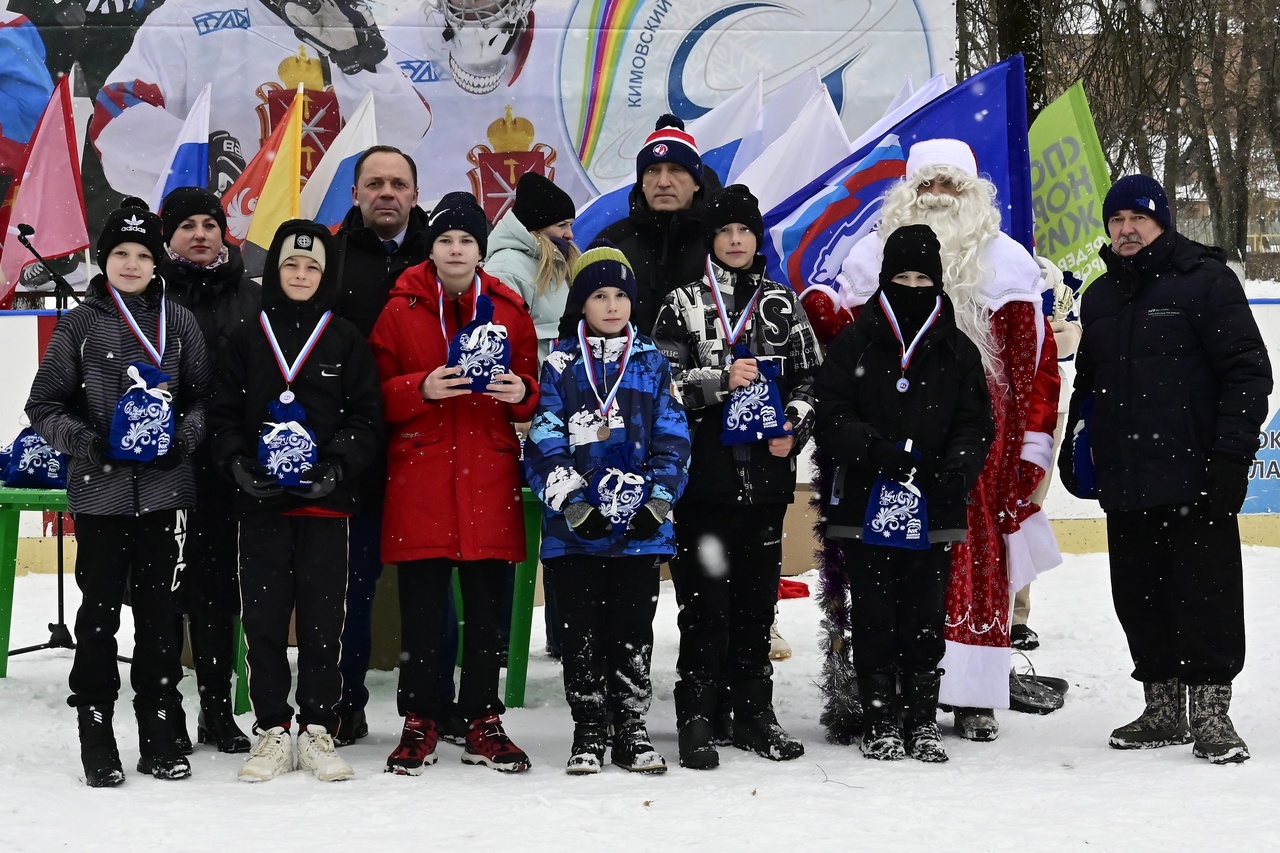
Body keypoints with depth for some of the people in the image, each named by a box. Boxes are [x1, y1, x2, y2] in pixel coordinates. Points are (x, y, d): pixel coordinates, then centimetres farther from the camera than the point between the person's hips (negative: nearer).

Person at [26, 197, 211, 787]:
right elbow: (44, 404, 6)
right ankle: (97, 740, 11)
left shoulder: (179, 323, 7)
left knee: (160, 612, 5)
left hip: (164, 491, 1)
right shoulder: (79, 326, 3)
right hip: (99, 491, -1)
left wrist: (185, 433, -7)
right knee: (99, 612, 2)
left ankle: (160, 737, 15)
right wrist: (82, 440, -11)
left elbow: (204, 397, 12)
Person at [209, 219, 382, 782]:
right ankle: (272, 730, 11)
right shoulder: (247, 340, 9)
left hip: (325, 501, -1)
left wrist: (340, 464, -12)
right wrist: (238, 463, -8)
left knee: (323, 616, 1)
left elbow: (366, 417, 3)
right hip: (261, 502, 1)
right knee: (263, 615, 2)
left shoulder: (347, 341, 5)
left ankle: (317, 730, 10)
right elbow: (224, 414, 9)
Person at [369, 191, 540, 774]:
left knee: (487, 606, 6)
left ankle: (483, 723, 16)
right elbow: (376, 394, 1)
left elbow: (534, 392, 14)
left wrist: (522, 393, -8)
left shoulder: (508, 311, 9)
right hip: (419, 475, -1)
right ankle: (419, 723, 12)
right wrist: (421, 389, -16)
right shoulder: (401, 310, 4)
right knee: (421, 609, 1)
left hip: (489, 477, 2)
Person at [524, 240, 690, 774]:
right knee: (582, 633, 5)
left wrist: (656, 502, -7)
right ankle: (588, 734, 15)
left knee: (633, 630, 6)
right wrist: (574, 504, -13)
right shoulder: (560, 366, 3)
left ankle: (632, 731, 15)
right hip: (575, 528, -1)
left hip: (641, 528, 1)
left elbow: (672, 440, 4)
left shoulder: (653, 364, 8)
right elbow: (544, 444, -3)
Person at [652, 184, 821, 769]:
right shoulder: (683, 304, 5)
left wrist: (793, 427, -2)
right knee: (705, 602, -4)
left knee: (757, 599, 8)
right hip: (703, 478, -3)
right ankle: (697, 720, 3)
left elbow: (810, 376, 15)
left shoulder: (782, 305, 13)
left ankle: (754, 714, 18)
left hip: (766, 477, 3)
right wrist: (721, 381, -15)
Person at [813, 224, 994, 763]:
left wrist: (959, 466, -13)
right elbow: (830, 415, -2)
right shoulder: (855, 344, 3)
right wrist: (876, 449, -17)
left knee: (925, 618, 5)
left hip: (932, 512, 1)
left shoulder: (958, 351, 9)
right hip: (866, 505, -1)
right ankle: (880, 720, 12)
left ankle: (922, 720, 15)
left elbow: (976, 422, 6)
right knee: (874, 618, 3)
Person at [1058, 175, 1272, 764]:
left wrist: (1231, 451, -13)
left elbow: (1248, 370, -7)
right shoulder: (1099, 297, 17)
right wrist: (1073, 445, 19)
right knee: (1139, 595, 9)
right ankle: (1162, 710, 18)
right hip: (1124, 483, 6)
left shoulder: (1204, 280, -3)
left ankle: (1211, 712, 2)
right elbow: (1087, 381, 29)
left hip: (1193, 478, -6)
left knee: (1205, 593, -4)